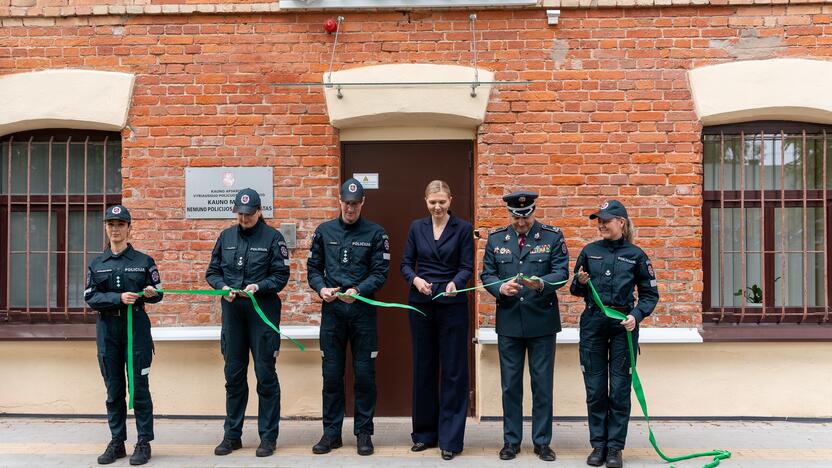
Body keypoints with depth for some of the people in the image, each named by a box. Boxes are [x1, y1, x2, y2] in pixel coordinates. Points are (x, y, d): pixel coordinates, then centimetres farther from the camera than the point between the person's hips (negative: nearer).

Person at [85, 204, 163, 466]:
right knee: (113, 388, 9)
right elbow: (90, 298, -1)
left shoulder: (143, 261, 3)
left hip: (137, 327, -2)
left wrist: (150, 293, -18)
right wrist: (118, 298, -16)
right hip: (107, 329, 3)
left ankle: (144, 443, 7)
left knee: (139, 386, -2)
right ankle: (117, 442, 20)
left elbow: (158, 294, 5)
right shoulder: (97, 264, 9)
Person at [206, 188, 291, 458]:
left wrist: (258, 287, -20)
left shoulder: (272, 237, -3)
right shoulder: (226, 237, 9)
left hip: (263, 311, -4)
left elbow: (281, 276, -5)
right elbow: (212, 271, 12)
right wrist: (223, 287, -8)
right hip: (232, 311, 4)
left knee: (265, 375, 2)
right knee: (234, 375, 11)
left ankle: (268, 436, 13)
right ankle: (232, 435, 24)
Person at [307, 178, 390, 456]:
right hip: (331, 309, 2)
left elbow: (380, 273, -4)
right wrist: (321, 288, -10)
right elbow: (313, 269, 10)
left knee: (364, 373, 4)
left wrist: (358, 291, -19)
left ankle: (364, 432, 17)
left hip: (362, 310, -2)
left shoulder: (375, 233, 1)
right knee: (331, 373, 7)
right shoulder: (324, 231, 8)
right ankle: (331, 432, 19)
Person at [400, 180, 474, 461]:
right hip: (421, 304, 3)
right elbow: (406, 264, 6)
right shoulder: (416, 227, 7)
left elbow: (467, 267, -5)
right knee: (423, 367, 10)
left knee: (453, 370, 0)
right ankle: (424, 433, 23)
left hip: (452, 304, -2)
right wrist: (415, 279, -15)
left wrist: (455, 283, -25)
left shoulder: (463, 228, -1)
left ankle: (450, 438, 9)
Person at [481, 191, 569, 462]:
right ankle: (511, 440, 22)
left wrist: (541, 284, -27)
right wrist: (501, 288, -16)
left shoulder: (552, 236, -2)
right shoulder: (495, 238, 5)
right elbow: (487, 275, 4)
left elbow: (561, 272, -8)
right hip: (508, 321, 2)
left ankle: (542, 441, 20)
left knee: (542, 384, 6)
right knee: (510, 385, 10)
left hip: (542, 321, -1)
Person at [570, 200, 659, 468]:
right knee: (595, 388, 6)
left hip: (623, 325, -2)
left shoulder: (635, 255, 1)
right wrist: (580, 282, -9)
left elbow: (650, 294, 4)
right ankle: (598, 445, 18)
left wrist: (636, 315, -13)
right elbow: (576, 290, 14)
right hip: (593, 324, 2)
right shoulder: (589, 252, 7)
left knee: (620, 388, 3)